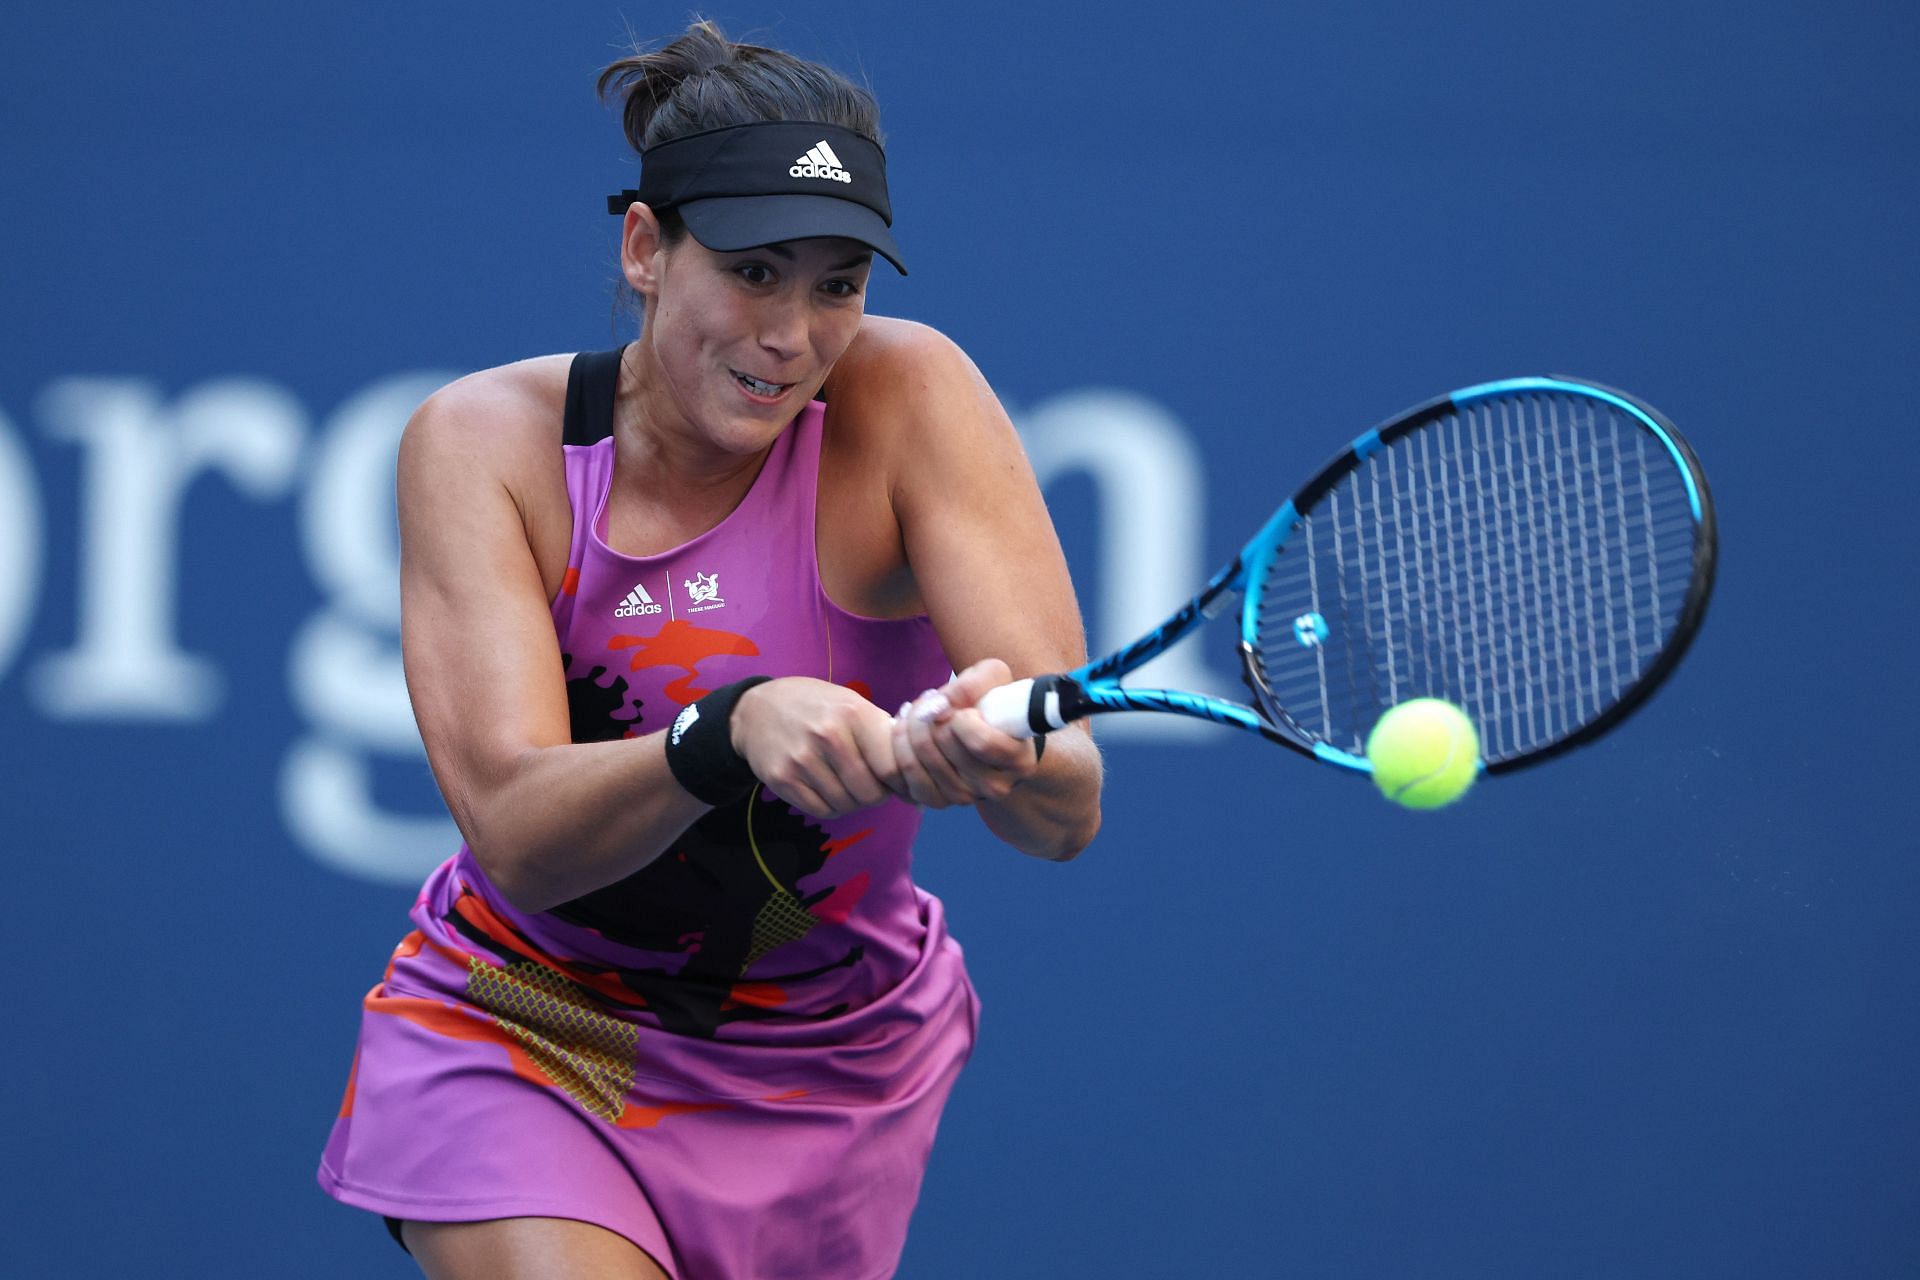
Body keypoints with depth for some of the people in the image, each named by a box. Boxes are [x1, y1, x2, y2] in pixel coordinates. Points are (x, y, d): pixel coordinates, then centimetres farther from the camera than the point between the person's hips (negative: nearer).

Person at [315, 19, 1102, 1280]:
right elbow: (515, 834, -27)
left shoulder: (908, 397, -17)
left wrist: (1007, 758, -49)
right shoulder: (486, 441, -15)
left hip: (836, 1083, 2)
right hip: (527, 1044, -2)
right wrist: (734, 730, -45)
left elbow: (1069, 810, -25)